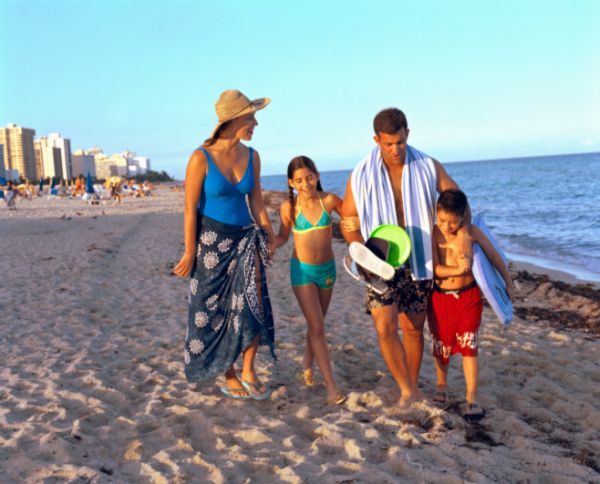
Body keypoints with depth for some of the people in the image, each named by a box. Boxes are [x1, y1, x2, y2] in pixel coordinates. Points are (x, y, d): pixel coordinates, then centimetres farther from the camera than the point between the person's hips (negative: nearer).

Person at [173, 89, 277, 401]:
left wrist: (269, 236, 10)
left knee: (253, 302, -7)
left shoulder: (251, 157, 0)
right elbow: (190, 208, -13)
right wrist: (190, 252, -12)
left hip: (244, 237, 4)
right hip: (211, 239, -4)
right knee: (216, 311, 7)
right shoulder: (202, 158, -15)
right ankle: (229, 376, 23)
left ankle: (248, 372, 9)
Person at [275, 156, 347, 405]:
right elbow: (282, 237, 4)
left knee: (316, 324, 18)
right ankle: (331, 387, -5)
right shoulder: (289, 207, -10)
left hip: (327, 269, 2)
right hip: (303, 271, -2)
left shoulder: (329, 200, -10)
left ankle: (307, 367, 42)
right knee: (318, 328, -7)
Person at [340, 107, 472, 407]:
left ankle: (413, 387, 28)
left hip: (418, 262, 1)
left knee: (413, 328, 11)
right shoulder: (361, 177, -6)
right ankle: (407, 391, 0)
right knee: (385, 328, -14)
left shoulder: (428, 168, -3)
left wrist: (464, 234, -8)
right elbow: (347, 223, 0)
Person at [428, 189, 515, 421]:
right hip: (440, 297, 1)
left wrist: (508, 283, 10)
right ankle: (441, 385, 37)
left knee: (469, 347, -3)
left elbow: (495, 256, 3)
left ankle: (472, 399, 3)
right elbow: (435, 268, -17)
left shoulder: (472, 232, -9)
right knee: (441, 344, 14)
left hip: (468, 296, 0)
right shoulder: (433, 234, -12)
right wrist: (457, 270, -35)